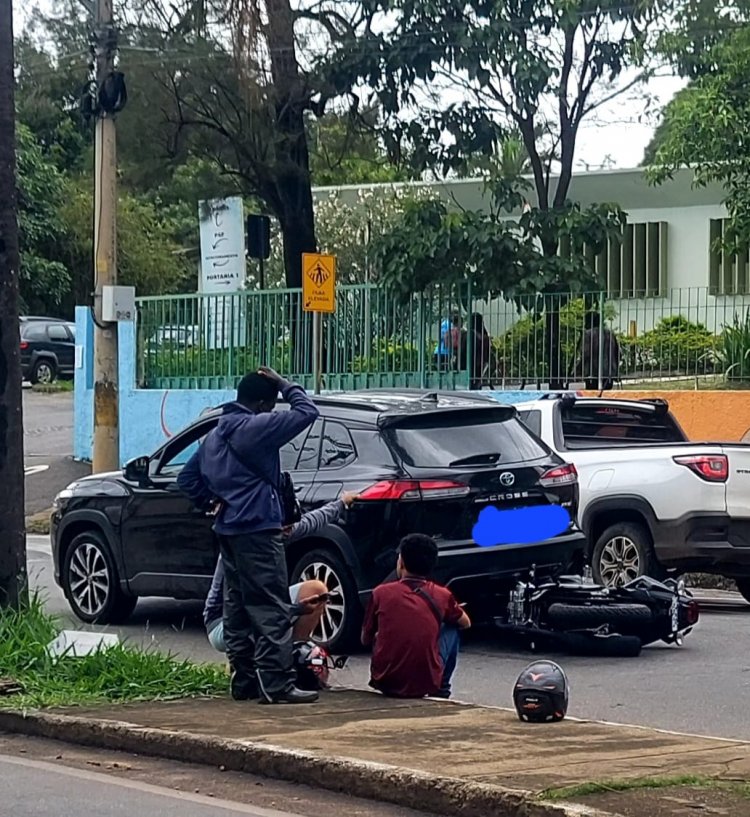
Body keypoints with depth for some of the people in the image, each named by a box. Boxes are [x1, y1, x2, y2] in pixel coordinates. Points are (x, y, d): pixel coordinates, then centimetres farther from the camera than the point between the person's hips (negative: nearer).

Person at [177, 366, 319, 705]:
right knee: (271, 610, -10)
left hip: (228, 530, 9)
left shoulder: (215, 434, 16)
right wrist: (285, 385, 1)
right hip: (257, 528, -9)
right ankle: (276, 684, -14)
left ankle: (244, 681, 15)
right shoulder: (255, 427, -12)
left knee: (237, 607, 12)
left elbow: (188, 477, 22)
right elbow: (306, 413, -11)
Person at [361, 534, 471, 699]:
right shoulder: (441, 596, -1)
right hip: (426, 684, -2)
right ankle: (441, 691, 28)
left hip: (385, 682, 2)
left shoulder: (380, 594, -2)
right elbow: (465, 623, 20)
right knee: (451, 628, 24)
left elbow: (366, 640, 11)